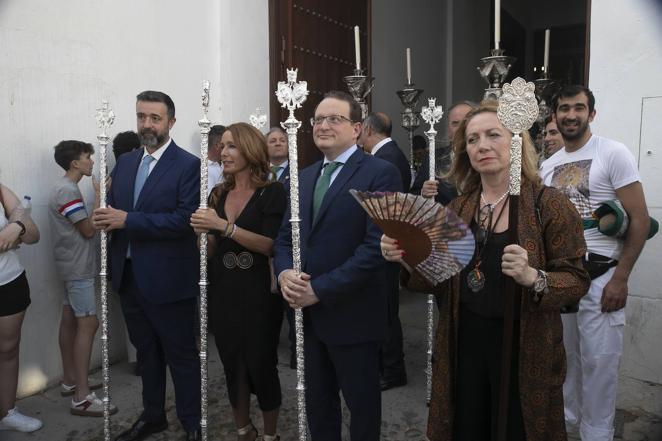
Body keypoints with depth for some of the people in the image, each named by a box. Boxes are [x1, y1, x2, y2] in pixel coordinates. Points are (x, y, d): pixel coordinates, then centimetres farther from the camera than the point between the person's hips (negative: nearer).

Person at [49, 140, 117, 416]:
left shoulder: (65, 187, 14)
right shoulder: (68, 191, -19)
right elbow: (89, 230, -17)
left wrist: (101, 195, 6)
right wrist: (99, 195, -12)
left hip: (72, 265, 11)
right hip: (78, 267, -11)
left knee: (70, 320, 14)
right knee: (88, 324, -11)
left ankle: (70, 380, 25)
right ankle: (81, 397, -9)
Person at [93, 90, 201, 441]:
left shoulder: (188, 165, -11)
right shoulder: (125, 162, 10)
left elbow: (184, 219, -20)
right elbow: (112, 210, 11)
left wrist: (127, 220, -20)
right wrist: (106, 217, -12)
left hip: (168, 279, -7)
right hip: (128, 276, 7)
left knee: (181, 355, 7)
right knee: (146, 351, 21)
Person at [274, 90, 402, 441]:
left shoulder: (380, 172, -11)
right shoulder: (304, 177, 12)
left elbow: (377, 245, -19)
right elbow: (285, 236, 12)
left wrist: (320, 289, -19)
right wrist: (285, 272, -10)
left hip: (352, 314, -6)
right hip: (308, 313, 6)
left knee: (362, 405, 15)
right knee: (316, 402, 21)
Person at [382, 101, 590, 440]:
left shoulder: (548, 203, -10)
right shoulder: (459, 207, 4)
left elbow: (577, 279, -10)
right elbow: (443, 280, 6)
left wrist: (533, 277, -29)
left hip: (523, 348, -3)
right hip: (463, 343, 4)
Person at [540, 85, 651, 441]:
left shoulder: (613, 153, -6)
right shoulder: (548, 166, 10)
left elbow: (640, 220, -9)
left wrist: (620, 278, -14)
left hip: (600, 274, -5)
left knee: (598, 361, 2)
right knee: (565, 355, 16)